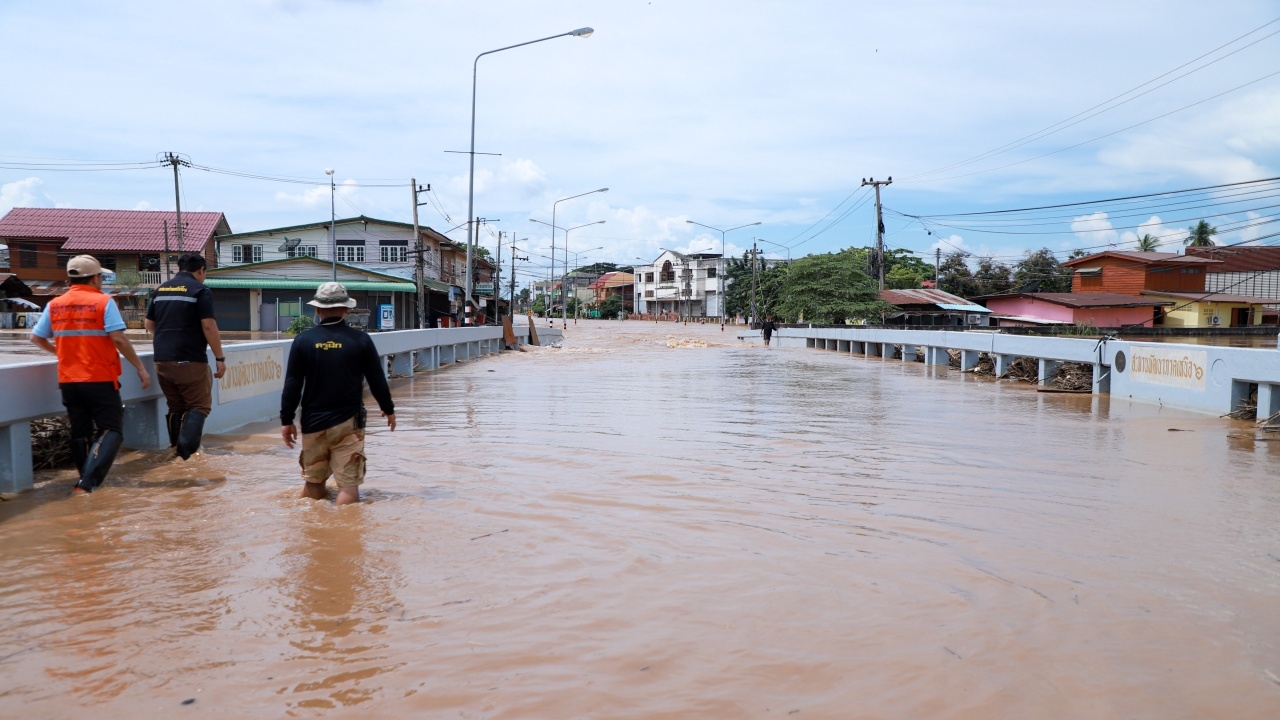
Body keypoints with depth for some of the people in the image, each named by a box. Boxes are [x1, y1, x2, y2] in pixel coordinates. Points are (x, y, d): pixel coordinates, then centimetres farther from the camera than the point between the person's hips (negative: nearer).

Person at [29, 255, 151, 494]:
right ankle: (87, 483, -17)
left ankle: (87, 481, 24)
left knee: (80, 433, 16)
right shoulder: (103, 302, -8)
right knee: (111, 430, -1)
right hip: (100, 379, -5)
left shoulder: (55, 305, 7)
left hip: (68, 380, 5)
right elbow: (118, 339, -16)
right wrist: (140, 368, -9)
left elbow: (36, 337, 13)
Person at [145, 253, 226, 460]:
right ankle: (186, 446, -18)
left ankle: (176, 448, 18)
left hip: (162, 360, 6)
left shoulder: (160, 290, 14)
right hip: (190, 360, -6)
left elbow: (150, 324, 23)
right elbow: (208, 326, -12)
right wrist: (220, 358, -7)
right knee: (199, 405, -1)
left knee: (175, 407, 16)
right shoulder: (200, 290, -6)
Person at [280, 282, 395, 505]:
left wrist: (286, 420, 7)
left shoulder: (303, 340, -2)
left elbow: (292, 385, -2)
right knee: (348, 484, -2)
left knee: (313, 482, 17)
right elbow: (377, 380, 2)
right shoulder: (360, 340, -5)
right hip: (348, 422, -2)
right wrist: (388, 409, 17)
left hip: (313, 422, 2)